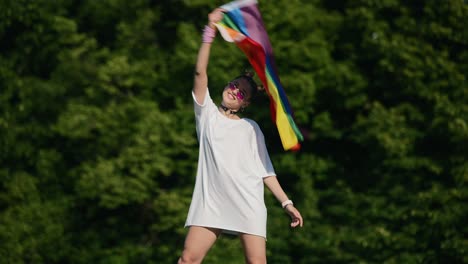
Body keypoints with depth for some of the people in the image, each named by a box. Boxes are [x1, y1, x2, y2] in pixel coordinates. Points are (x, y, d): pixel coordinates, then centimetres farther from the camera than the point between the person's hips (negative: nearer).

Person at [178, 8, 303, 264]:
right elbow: (200, 73, 1)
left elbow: (265, 170, 13)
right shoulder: (207, 114, 13)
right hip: (210, 202, 0)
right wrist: (210, 31, -7)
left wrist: (287, 203, 4)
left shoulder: (251, 128, 14)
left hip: (248, 205, 0)